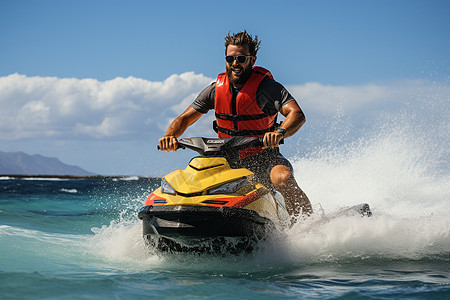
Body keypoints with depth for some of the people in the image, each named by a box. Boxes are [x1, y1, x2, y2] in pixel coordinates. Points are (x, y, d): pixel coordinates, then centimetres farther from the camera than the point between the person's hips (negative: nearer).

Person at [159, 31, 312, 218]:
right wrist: (169, 136, -16)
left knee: (283, 179, -35)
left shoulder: (266, 87, -13)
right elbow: (184, 119, 7)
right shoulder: (216, 90, 1)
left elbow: (297, 115, -26)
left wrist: (280, 132, -48)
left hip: (264, 159, -5)